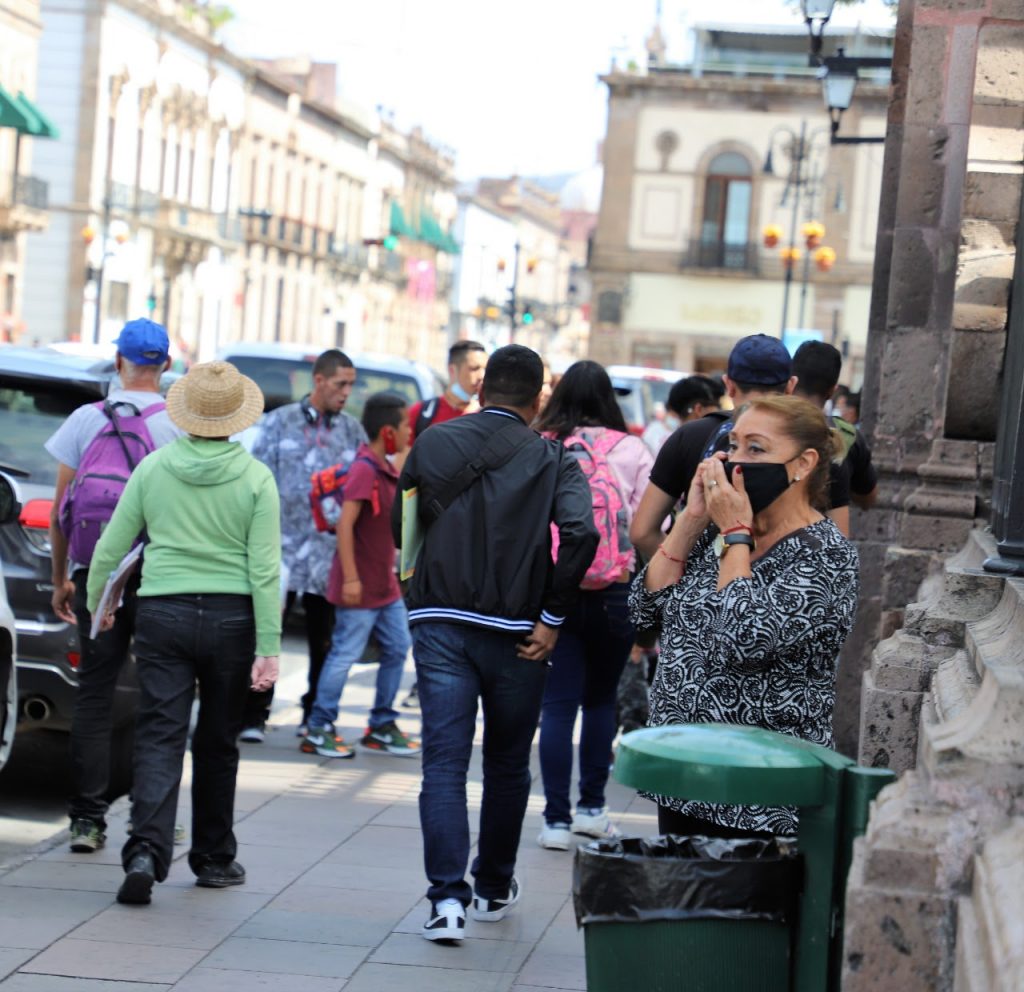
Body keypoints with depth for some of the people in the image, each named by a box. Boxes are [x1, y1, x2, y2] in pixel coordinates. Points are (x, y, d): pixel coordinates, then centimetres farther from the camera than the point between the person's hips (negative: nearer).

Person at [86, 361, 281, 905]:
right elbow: (264, 569, -7)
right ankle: (214, 858, 24)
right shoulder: (255, 477, -4)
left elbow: (111, 548, 4)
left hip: (162, 614, 0)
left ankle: (146, 851, -20)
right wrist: (268, 648, -5)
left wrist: (97, 604, 22)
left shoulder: (153, 468, 0)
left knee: (159, 738, -1)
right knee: (217, 743, 14)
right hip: (231, 617, 0)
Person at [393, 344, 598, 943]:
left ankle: (447, 896, -14)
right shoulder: (552, 460, -1)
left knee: (444, 761, -1)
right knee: (508, 764, 16)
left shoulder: (433, 445, 5)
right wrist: (553, 618, -9)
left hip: (438, 623, 1)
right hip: (514, 634, -1)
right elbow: (581, 533, -17)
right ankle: (494, 889, 29)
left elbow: (401, 528, 10)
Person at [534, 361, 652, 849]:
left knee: (557, 704, 4)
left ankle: (556, 819, 3)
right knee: (601, 699, 17)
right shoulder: (631, 450, -3)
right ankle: (591, 806, 22)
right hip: (614, 594, 0)